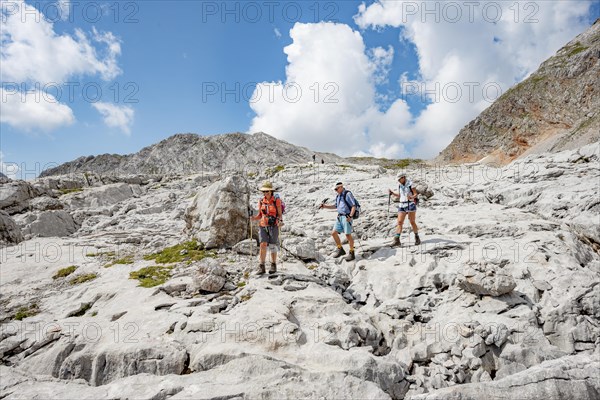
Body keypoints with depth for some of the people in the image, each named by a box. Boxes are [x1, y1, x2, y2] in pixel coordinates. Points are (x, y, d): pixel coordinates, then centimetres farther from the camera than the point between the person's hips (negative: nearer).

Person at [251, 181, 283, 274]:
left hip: (273, 226, -2)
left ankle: (273, 265, 21)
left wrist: (279, 221, -23)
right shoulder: (261, 201, 5)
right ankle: (261, 267, -5)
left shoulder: (277, 201, -6)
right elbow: (260, 215, 9)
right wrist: (254, 218, -11)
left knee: (272, 246, 3)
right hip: (263, 226, 3)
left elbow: (280, 214, -3)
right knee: (263, 245, -10)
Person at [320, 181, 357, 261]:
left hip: (347, 217, -8)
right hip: (339, 217, 8)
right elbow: (336, 206, 29)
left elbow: (354, 206, -13)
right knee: (334, 233, 4)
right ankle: (340, 250, 18)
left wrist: (350, 216, -26)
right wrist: (325, 206, 19)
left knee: (348, 235, -8)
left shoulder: (348, 194, -8)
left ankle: (352, 254, 3)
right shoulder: (338, 196, 16)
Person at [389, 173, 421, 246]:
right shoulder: (399, 185, 10)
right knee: (399, 222, -5)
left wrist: (411, 197, -27)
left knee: (412, 222, 1)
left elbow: (416, 194, -7)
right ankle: (397, 240, -10)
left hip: (411, 204, -5)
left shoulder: (410, 184, -7)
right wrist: (392, 193, 7)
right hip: (402, 205, 5)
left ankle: (417, 238, 20)